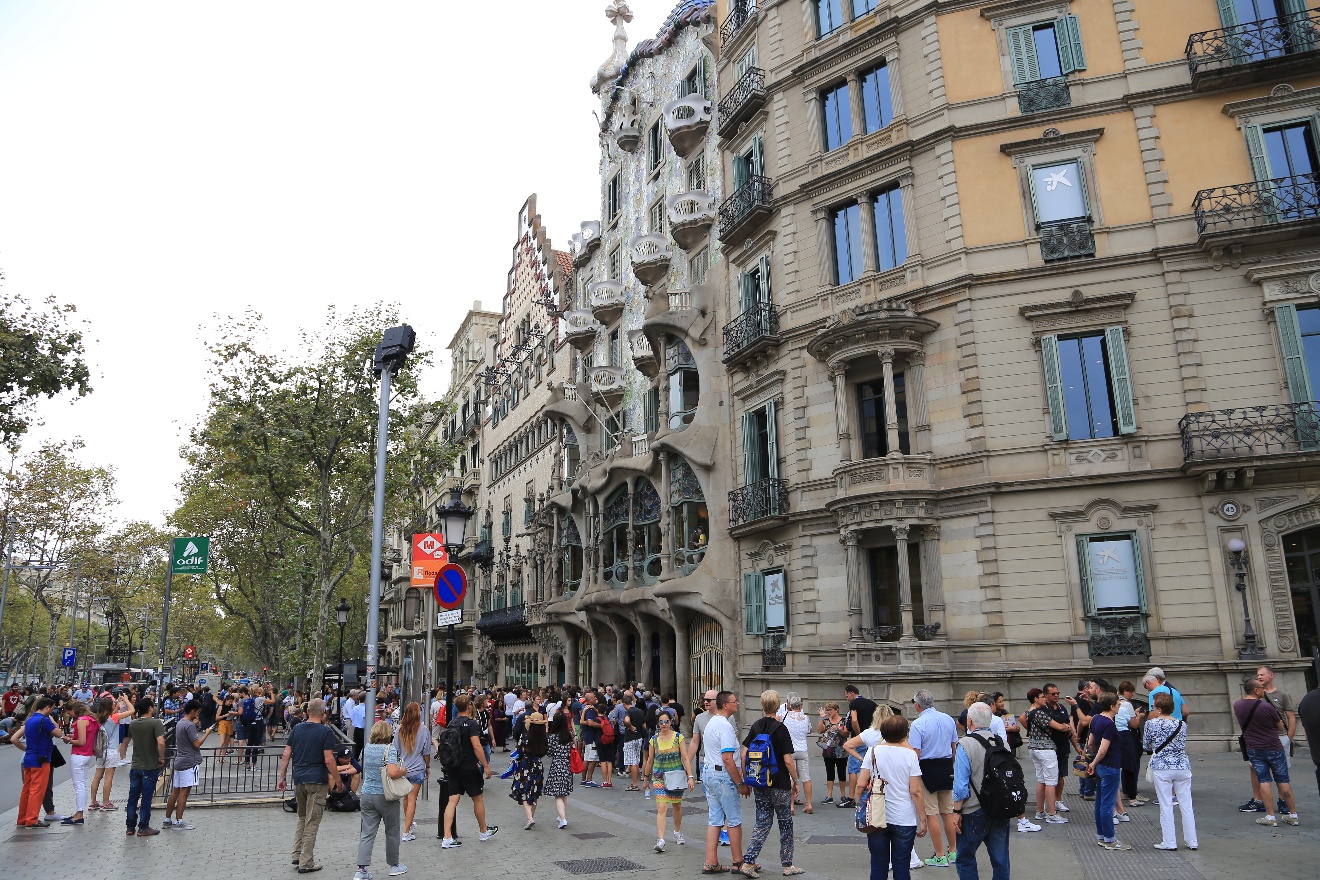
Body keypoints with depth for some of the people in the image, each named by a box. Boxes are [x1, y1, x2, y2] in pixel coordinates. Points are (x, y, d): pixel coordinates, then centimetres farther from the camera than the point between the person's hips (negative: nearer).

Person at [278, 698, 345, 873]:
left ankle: (297, 855, 21)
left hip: (299, 780, 6)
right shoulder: (325, 732, -11)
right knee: (312, 822, 2)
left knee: (302, 818, 23)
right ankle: (306, 863, 6)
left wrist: (282, 777, 13)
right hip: (317, 781, -5)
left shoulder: (296, 729, 6)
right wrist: (338, 781, -7)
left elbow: (286, 755, 6)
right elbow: (329, 760, -15)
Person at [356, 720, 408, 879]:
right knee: (392, 832, 11)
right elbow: (392, 772, -27)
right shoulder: (390, 749, -15)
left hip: (367, 795, 5)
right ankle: (394, 866, 24)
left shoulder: (367, 748, 5)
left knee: (367, 833, 6)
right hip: (385, 796, -5)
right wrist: (403, 771, -7)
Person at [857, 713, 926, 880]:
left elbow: (861, 785, -4)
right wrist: (922, 820, -1)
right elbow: (916, 792, -10)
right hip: (904, 821, -1)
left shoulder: (873, 751, -2)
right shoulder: (909, 754, -8)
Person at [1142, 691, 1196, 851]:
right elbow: (1184, 746, 13)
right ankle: (1192, 841, 15)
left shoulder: (1152, 723, -7)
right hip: (1182, 767, 3)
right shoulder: (1181, 724, 3)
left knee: (1166, 806, 3)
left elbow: (1146, 746, 3)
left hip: (1161, 768, -3)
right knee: (1186, 806, 10)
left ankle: (1169, 842, 6)